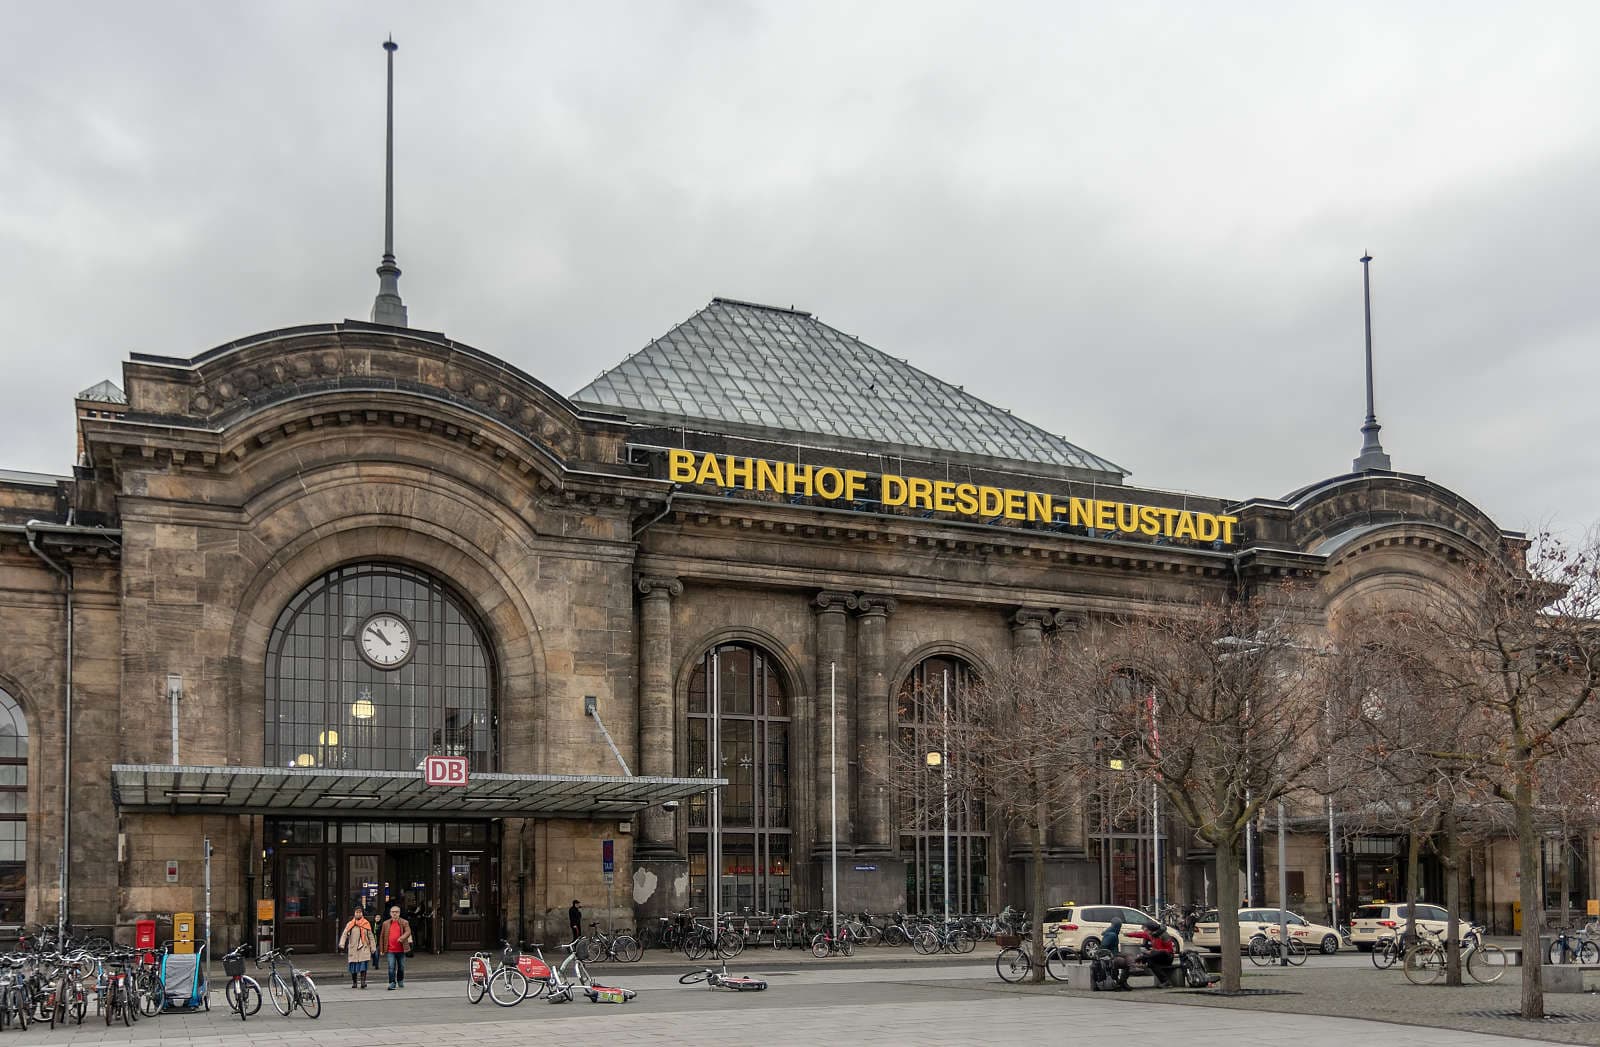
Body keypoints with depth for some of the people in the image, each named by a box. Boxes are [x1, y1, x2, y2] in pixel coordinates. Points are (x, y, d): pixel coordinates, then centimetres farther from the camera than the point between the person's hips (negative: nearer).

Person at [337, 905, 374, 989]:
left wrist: (373, 948, 8)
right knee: (353, 966, 3)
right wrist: (342, 944, -20)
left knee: (363, 966, -13)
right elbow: (344, 934, -4)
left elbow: (370, 936, 12)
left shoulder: (366, 924, 9)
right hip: (353, 948, 0)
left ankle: (363, 982, -20)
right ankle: (354, 983, 16)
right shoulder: (350, 924, 5)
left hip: (364, 948, 0)